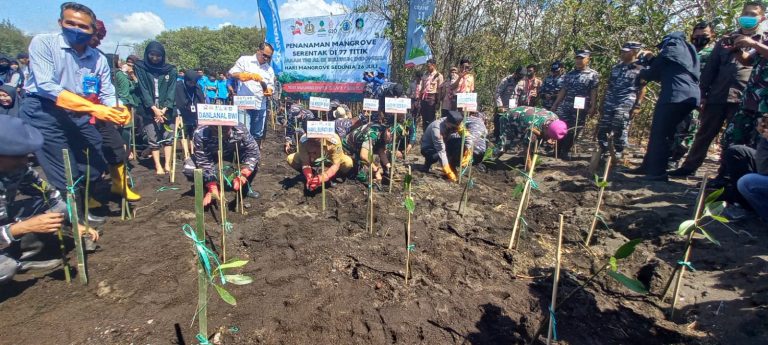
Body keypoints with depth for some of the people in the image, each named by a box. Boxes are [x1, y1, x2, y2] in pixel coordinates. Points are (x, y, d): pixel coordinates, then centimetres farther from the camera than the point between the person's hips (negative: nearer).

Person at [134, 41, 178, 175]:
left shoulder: (170, 70, 5)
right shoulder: (141, 68, 2)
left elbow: (172, 91, -1)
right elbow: (143, 90, -4)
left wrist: (164, 109, -11)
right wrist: (154, 108, -14)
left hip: (166, 110, 1)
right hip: (149, 110, -1)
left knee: (168, 138, 0)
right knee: (153, 140, 0)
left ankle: (167, 164, 5)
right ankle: (158, 166, 6)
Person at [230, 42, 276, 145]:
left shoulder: (269, 69, 17)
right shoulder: (245, 60, 5)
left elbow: (271, 85, 17)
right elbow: (233, 73, -3)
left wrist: (269, 91, -8)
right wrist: (250, 75, -16)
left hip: (260, 106, 4)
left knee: (258, 134, 10)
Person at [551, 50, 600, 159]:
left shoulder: (593, 74, 3)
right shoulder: (569, 74, 14)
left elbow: (594, 92, -3)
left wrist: (593, 107, -11)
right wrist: (555, 104, 10)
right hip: (565, 106, 3)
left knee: (574, 131, 2)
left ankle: (566, 151, 14)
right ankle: (558, 150, 8)